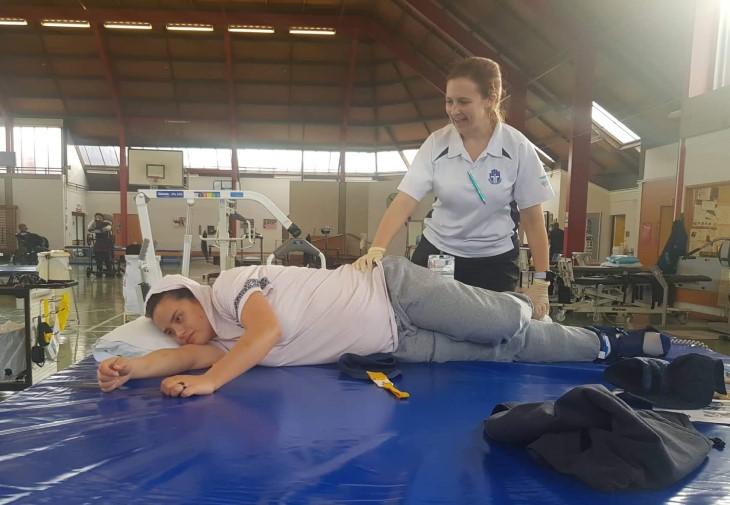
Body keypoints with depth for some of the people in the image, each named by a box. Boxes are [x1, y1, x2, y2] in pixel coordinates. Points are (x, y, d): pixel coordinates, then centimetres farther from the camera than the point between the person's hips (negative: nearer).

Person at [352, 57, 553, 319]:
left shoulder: (518, 148, -13)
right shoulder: (436, 143, -10)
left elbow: (533, 219, -7)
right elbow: (404, 202, -17)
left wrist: (540, 282, -7)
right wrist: (376, 250, -31)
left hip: (494, 260, -1)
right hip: (437, 253, 1)